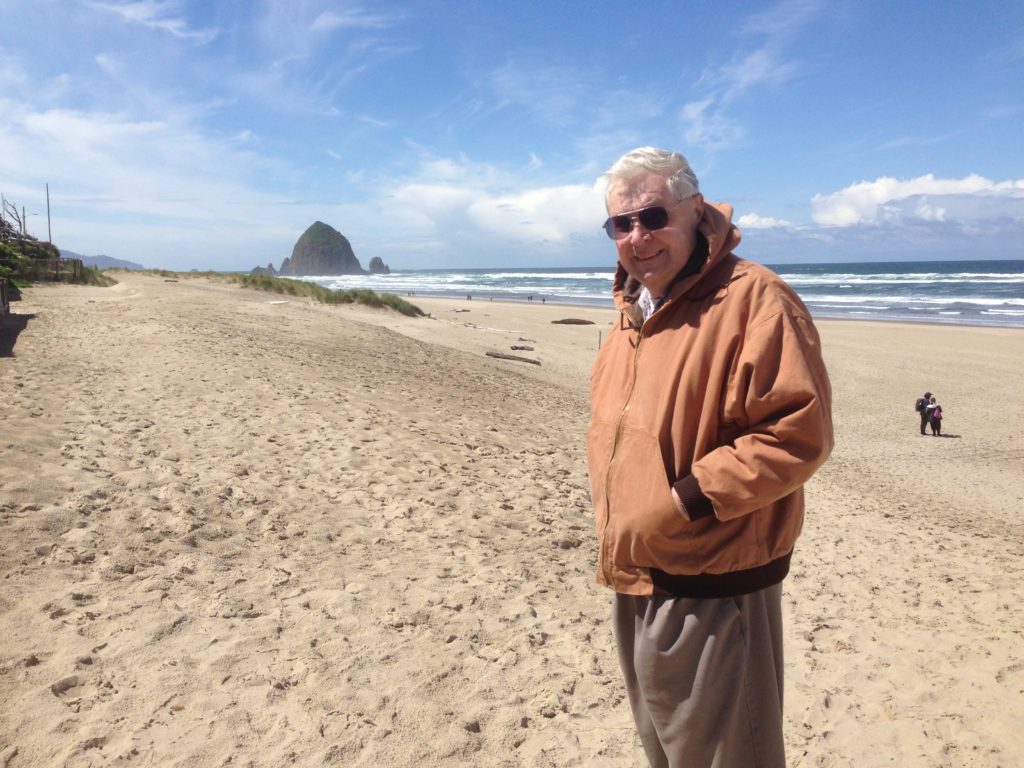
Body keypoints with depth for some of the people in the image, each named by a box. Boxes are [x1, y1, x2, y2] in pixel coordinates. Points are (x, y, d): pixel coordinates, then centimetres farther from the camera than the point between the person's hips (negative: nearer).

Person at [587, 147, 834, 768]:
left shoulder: (753, 299, -19)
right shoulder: (633, 310, 9)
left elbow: (800, 432, -25)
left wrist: (689, 497, -23)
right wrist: (618, 534, 9)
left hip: (712, 591, -8)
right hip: (636, 582, 9)